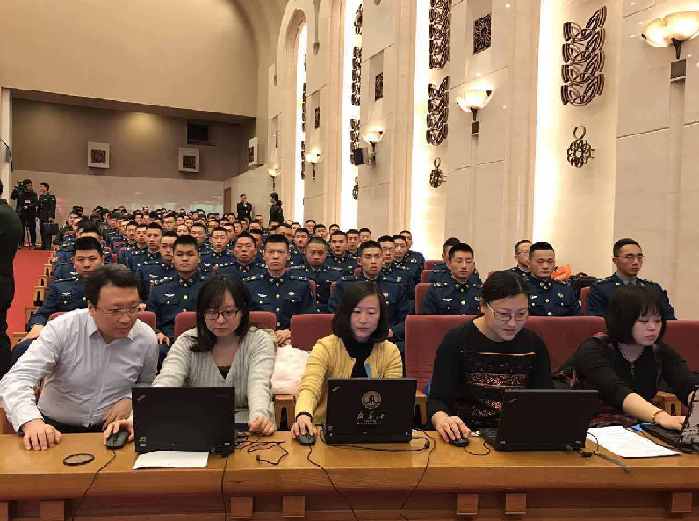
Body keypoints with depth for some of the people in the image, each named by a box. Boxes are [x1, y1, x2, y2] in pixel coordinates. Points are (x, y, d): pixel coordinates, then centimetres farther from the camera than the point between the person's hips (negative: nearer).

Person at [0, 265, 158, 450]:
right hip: (56, 429, 0)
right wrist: (31, 421, -38)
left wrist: (131, 400, -8)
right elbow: (16, 380, -20)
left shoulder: (147, 339, -5)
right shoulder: (61, 329, -13)